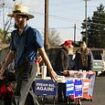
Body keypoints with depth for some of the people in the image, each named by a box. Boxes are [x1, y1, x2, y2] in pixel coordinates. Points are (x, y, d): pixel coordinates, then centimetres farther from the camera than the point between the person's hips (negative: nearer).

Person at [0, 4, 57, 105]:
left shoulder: (33, 32, -9)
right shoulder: (14, 34, 10)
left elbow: (42, 52, -6)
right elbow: (11, 53, 16)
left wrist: (51, 70, -4)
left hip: (28, 68, -7)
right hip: (18, 69, 7)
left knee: (19, 96, -16)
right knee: (26, 95, 14)